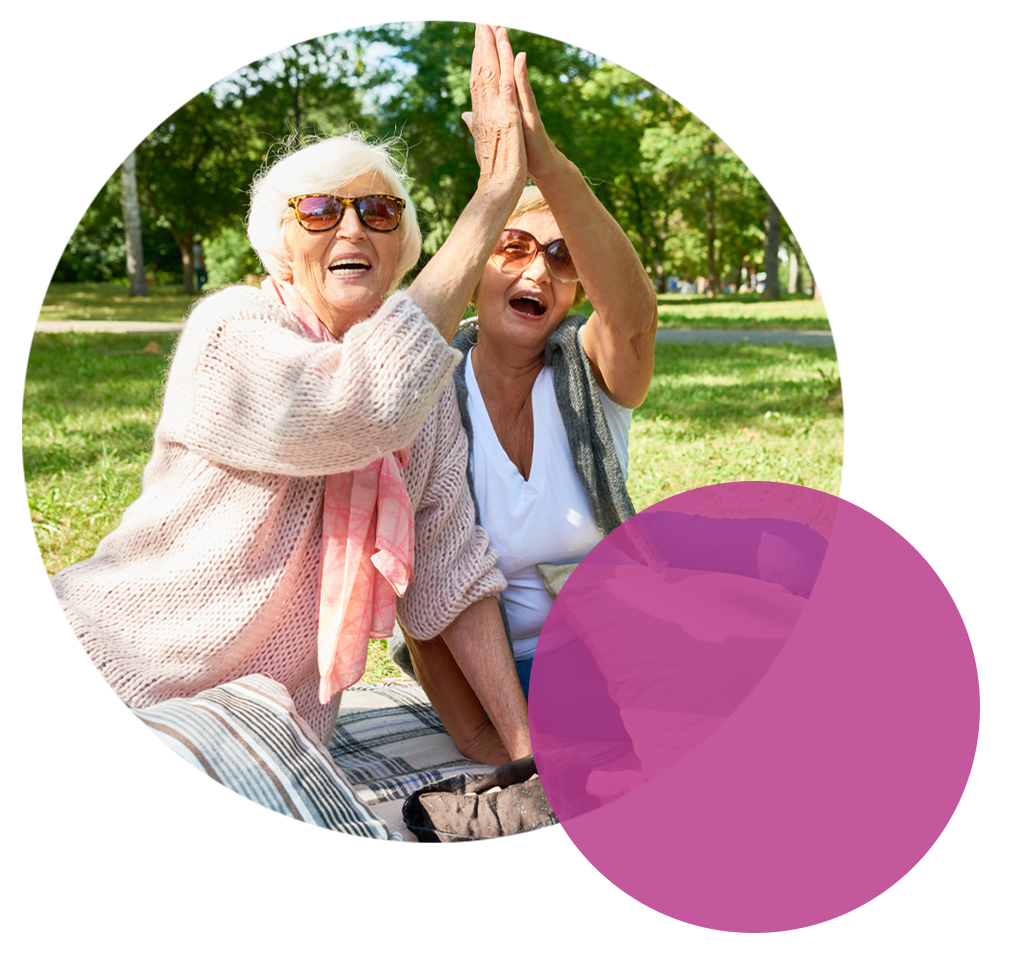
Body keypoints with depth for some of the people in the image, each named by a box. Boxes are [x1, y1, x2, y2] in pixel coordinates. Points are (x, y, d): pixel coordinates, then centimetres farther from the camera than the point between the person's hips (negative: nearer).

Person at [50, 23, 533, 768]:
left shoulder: (425, 380, 1)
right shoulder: (230, 329, -16)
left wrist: (525, 746, -7)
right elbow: (368, 400, -36)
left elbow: (449, 563, -1)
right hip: (121, 695, -5)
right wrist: (496, 195, -33)